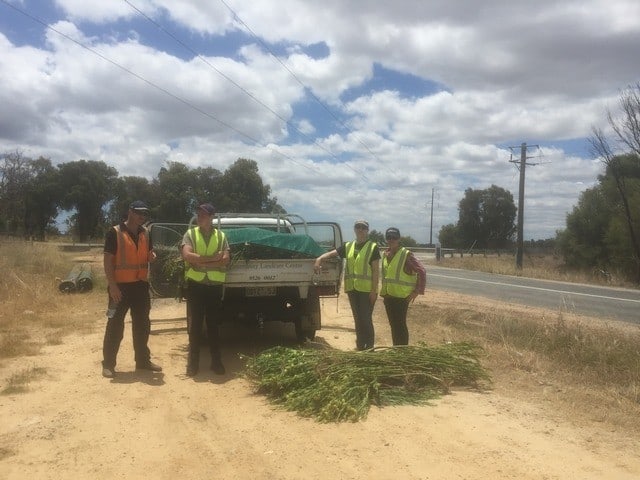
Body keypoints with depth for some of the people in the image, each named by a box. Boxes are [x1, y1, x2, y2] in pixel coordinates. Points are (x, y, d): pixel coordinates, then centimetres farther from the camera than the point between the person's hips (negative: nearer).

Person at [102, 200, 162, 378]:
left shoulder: (145, 233, 10)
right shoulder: (115, 232, -9)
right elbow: (107, 260, -12)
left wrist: (152, 255, -3)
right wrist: (112, 285, -18)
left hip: (141, 285, 6)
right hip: (121, 286, -6)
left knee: (142, 324, 13)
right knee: (115, 325, -1)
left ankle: (143, 360, 24)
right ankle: (108, 364, 9)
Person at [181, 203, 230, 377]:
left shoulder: (221, 236, 5)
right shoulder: (190, 234, 2)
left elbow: (225, 260, -8)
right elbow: (187, 256, -14)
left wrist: (200, 262, -14)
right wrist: (212, 258, -15)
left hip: (215, 286, 1)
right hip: (195, 285, -1)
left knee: (213, 324, 8)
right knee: (196, 325, 4)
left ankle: (216, 361, 16)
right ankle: (193, 361, 13)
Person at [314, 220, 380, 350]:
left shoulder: (373, 247, -3)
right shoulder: (348, 246, 11)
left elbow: (376, 270, -7)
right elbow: (330, 253, 7)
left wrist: (374, 290, -12)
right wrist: (319, 259, -13)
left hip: (367, 289, -5)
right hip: (352, 289, 5)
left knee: (366, 319, -5)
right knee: (357, 319, 12)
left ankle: (369, 347, 5)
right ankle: (360, 346, 22)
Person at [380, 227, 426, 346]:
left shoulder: (406, 255, -12)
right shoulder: (385, 254, 9)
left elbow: (421, 271, -13)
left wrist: (417, 291, -15)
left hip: (401, 296, -7)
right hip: (388, 296, 7)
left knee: (400, 325, -4)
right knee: (393, 324, 14)